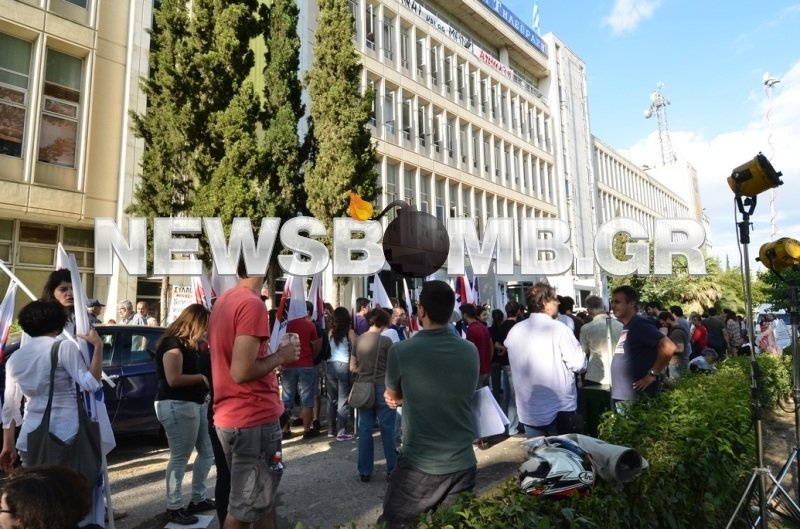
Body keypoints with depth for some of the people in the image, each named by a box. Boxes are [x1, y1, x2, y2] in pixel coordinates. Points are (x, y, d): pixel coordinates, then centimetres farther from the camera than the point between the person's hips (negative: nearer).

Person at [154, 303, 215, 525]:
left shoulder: (189, 344, 16)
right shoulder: (173, 343, -15)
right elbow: (173, 379, -22)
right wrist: (203, 378, -15)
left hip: (196, 404, 10)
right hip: (177, 406, -10)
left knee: (207, 452, 14)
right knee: (180, 457, 0)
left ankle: (198, 499, 27)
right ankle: (174, 508, 15)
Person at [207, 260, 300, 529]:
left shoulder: (223, 301, 9)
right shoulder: (252, 304, -19)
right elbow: (242, 372, -24)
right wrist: (280, 356, -11)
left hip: (230, 416, 9)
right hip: (253, 418, -9)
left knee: (262, 498, 21)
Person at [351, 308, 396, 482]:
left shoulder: (358, 340, 2)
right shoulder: (385, 341, -12)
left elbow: (353, 368, 6)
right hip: (382, 388, -4)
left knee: (364, 430, 10)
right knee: (388, 430, 7)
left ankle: (364, 471, 18)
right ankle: (392, 469, 17)